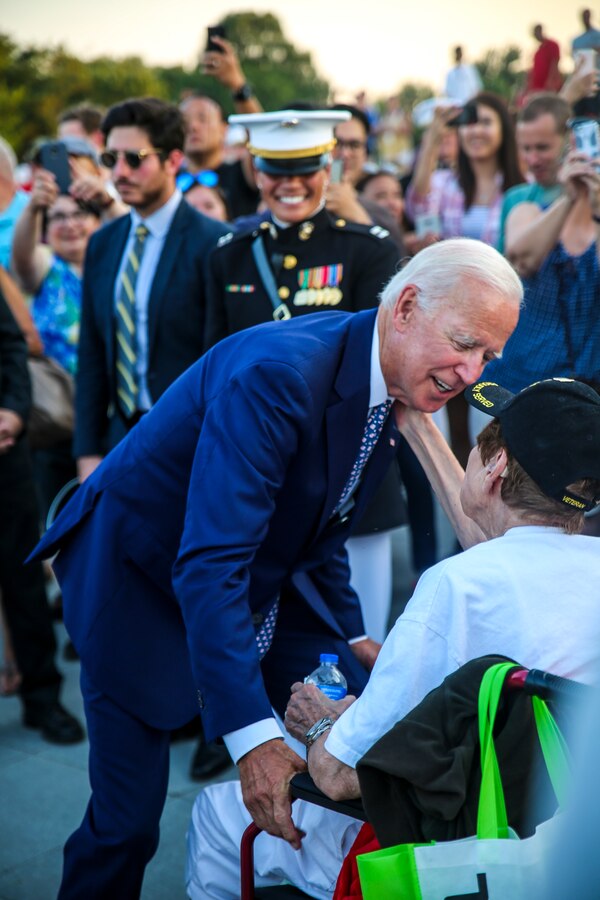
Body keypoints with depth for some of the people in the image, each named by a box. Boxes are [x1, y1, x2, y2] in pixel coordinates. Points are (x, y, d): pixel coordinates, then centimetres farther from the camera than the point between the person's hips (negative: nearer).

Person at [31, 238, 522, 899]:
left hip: (265, 580, 8)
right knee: (128, 819, -7)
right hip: (139, 576, -7)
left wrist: (353, 639, 2)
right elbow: (209, 564, -37)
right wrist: (251, 735, -41)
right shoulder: (276, 372, -32)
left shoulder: (399, 388, -4)